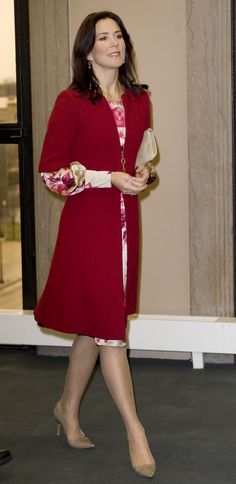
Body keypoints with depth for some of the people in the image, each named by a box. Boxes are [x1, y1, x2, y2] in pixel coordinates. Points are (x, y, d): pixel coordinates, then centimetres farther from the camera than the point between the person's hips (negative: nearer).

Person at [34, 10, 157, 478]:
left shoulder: (139, 100, 8)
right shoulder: (72, 102, -8)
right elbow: (49, 170, -9)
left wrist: (143, 172, 1)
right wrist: (109, 178, -17)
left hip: (125, 220, 6)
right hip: (88, 222, -6)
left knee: (94, 327, 14)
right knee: (110, 328, -4)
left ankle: (67, 408, 32)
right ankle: (135, 432, 3)